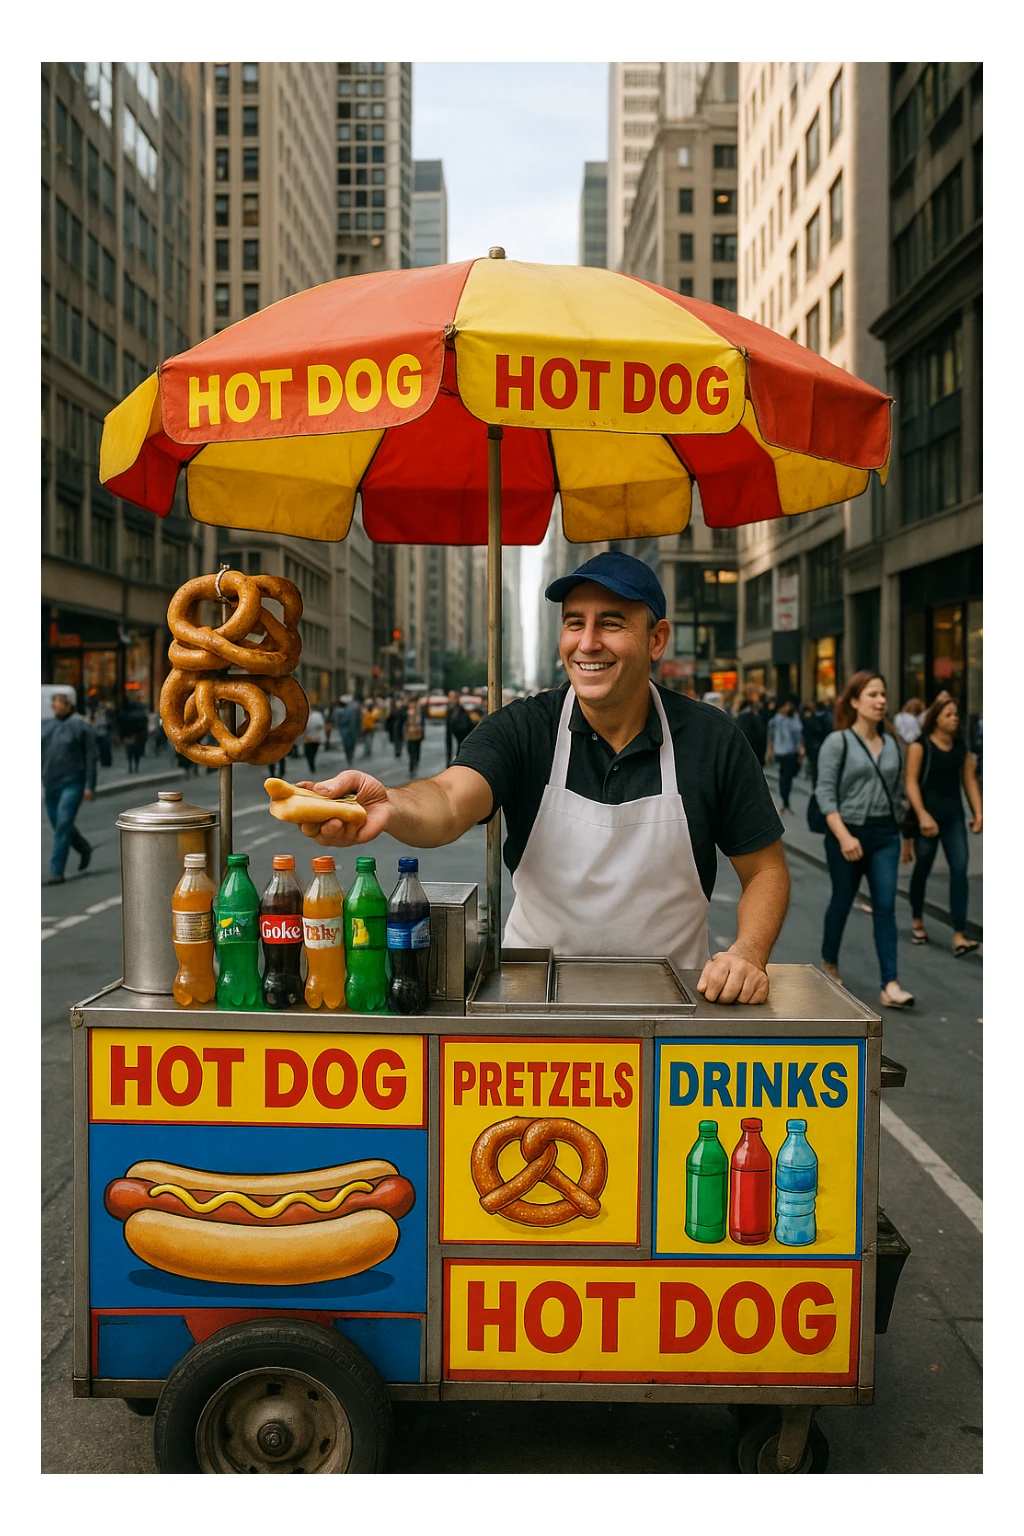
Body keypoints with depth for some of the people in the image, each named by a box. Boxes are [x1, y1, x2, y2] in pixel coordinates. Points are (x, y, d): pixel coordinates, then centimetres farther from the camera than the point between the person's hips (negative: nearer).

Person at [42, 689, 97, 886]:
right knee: (59, 825, 16)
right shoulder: (46, 726, 9)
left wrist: (89, 786, -10)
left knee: (63, 825, -11)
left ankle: (57, 872, -9)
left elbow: (91, 757, -7)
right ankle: (85, 849, 41)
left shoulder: (81, 725, -6)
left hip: (72, 783, -6)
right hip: (51, 785, 6)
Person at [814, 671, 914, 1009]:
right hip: (848, 832, -4)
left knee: (885, 907, -4)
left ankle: (890, 986, -7)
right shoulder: (837, 742, -8)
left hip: (885, 835, 4)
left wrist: (901, 832, 13)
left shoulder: (891, 743, 8)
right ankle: (829, 962, 36)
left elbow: (897, 791, 13)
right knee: (842, 902, 12)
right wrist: (843, 836, -23)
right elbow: (825, 792, -14)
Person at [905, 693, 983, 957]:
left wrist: (978, 812, 1)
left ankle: (959, 936, -11)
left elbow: (969, 781, 9)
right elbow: (911, 783, -13)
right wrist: (922, 815, -20)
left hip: (954, 814, 4)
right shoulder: (920, 746, -7)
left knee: (960, 869, -8)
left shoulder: (961, 746, 9)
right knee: (923, 868, 10)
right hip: (928, 813, -4)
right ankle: (917, 922, 33)